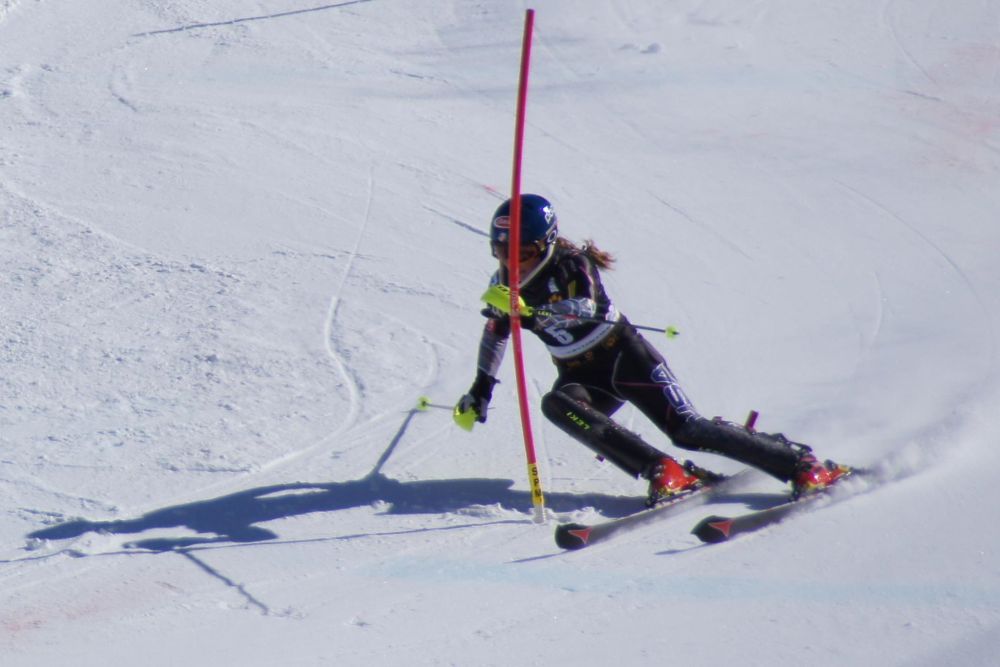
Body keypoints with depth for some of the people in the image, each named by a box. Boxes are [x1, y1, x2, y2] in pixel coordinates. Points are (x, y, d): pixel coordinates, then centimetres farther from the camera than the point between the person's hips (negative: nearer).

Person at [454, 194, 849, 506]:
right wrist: (479, 392, 18)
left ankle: (803, 464, -7)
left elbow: (590, 308, -39)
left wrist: (529, 308, -51)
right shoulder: (505, 285, -1)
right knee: (556, 405, -30)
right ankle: (663, 472, -31)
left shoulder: (572, 264, -18)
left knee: (686, 429, -18)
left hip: (624, 356, -5)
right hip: (580, 376, 5)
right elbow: (495, 334, 18)